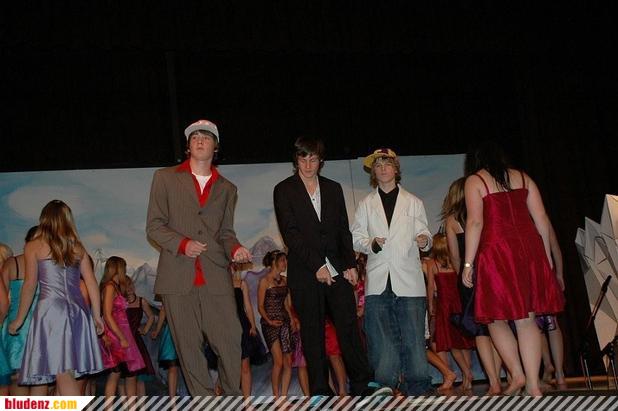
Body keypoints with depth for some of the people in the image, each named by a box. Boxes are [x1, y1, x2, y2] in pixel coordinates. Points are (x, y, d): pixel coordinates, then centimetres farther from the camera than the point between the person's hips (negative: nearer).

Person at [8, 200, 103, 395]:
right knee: (66, 375, 7)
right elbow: (92, 284, 12)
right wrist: (97, 316, 17)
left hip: (50, 310, -4)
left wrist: (19, 320, 9)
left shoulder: (34, 246, 6)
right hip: (77, 311, 4)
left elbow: (30, 285, 1)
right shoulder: (77, 248, 15)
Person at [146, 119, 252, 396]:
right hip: (178, 277, -1)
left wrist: (235, 249, -5)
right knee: (189, 347, 1)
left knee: (230, 342, -6)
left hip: (215, 278, 2)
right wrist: (182, 244, -12)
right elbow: (154, 226, 5)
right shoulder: (165, 178, 11)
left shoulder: (227, 189, 19)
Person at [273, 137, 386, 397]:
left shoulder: (333, 189, 16)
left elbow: (343, 230, 15)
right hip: (304, 273, -3)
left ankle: (362, 384, 1)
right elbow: (290, 233, -6)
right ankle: (320, 391, 8)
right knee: (312, 333, 1)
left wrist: (350, 264, 3)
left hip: (336, 268, 3)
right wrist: (317, 266, -12)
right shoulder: (284, 190, 3)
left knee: (349, 326, -4)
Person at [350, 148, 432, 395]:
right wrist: (371, 243, -8)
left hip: (408, 281, -1)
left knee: (413, 337, -5)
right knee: (381, 341, -1)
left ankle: (416, 389, 5)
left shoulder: (413, 202, 15)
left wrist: (424, 241, -12)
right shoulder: (366, 204, 17)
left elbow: (423, 235, 12)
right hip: (378, 282, 1)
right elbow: (355, 238, 12)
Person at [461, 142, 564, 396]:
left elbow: (475, 223, -7)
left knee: (496, 317, 9)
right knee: (527, 319, 5)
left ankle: (517, 374, 2)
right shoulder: (522, 177, 17)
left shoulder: (474, 180, 4)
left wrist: (467, 264, -6)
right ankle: (533, 385, 4)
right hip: (530, 249, 4)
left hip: (496, 251, -4)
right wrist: (547, 256, 18)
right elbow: (542, 220, 12)